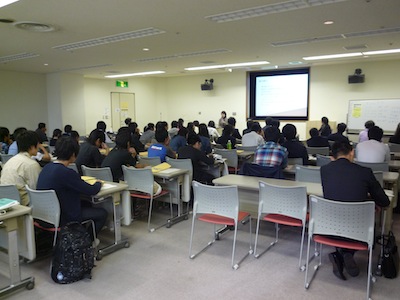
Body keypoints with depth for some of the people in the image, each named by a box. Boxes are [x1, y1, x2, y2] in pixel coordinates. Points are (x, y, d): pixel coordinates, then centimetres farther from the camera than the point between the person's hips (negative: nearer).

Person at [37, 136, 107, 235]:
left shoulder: (47, 167, -1)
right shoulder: (66, 173, -27)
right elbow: (92, 191, -19)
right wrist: (98, 184, 2)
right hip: (63, 219, -9)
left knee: (85, 204, 28)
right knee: (102, 213, 6)